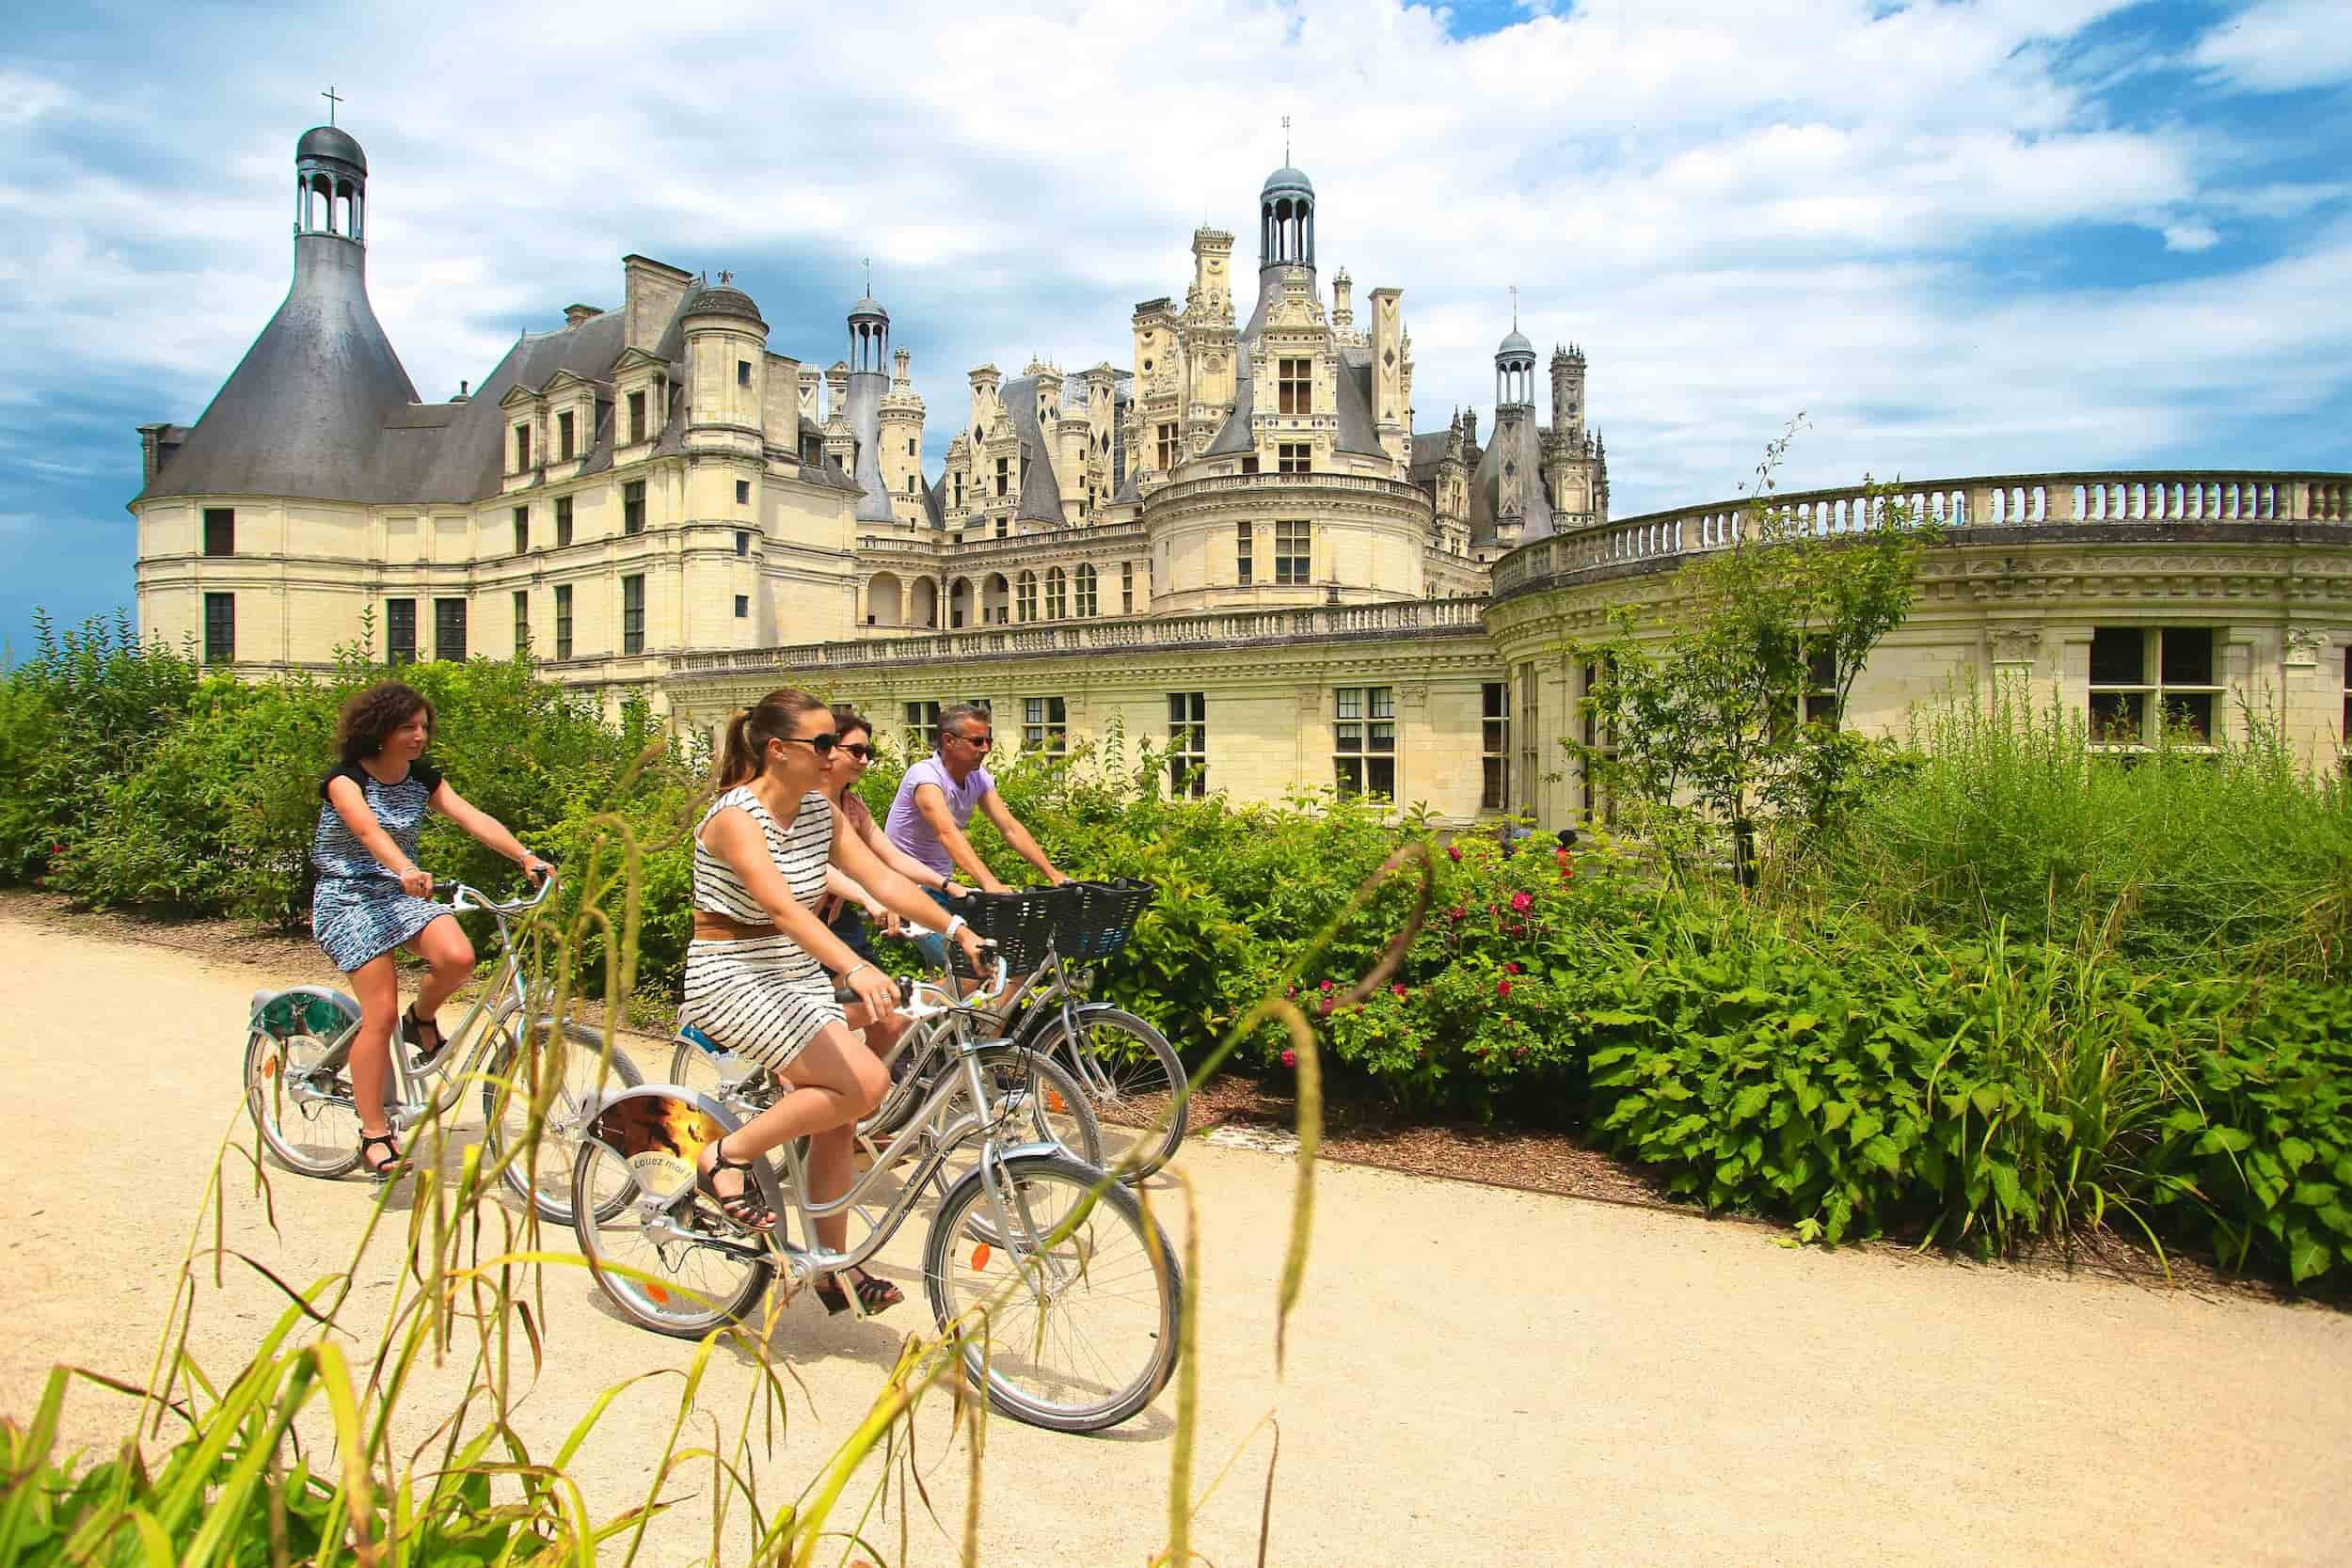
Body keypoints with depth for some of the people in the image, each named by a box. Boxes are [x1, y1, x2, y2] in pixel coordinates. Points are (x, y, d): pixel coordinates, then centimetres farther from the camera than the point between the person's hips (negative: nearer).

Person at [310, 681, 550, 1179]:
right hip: (349, 899, -5)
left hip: (402, 894, 5)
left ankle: (422, 1019, 8)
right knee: (380, 1013, -13)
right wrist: (405, 869, -51)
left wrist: (525, 856, -25)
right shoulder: (345, 779, -12)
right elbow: (368, 828, -32)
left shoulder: (423, 778, 4)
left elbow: (473, 818, -9)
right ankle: (374, 1135, -1)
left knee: (457, 957, -26)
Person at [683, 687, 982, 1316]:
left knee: (836, 1119, 0)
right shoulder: (735, 816, -19)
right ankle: (725, 1157, -3)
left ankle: (833, 1266, 15)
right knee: (865, 1083, -21)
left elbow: (883, 880, 3)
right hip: (731, 978, -7)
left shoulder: (821, 812, 5)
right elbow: (783, 907, -32)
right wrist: (857, 969, -45)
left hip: (799, 976, 7)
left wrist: (960, 929, -7)